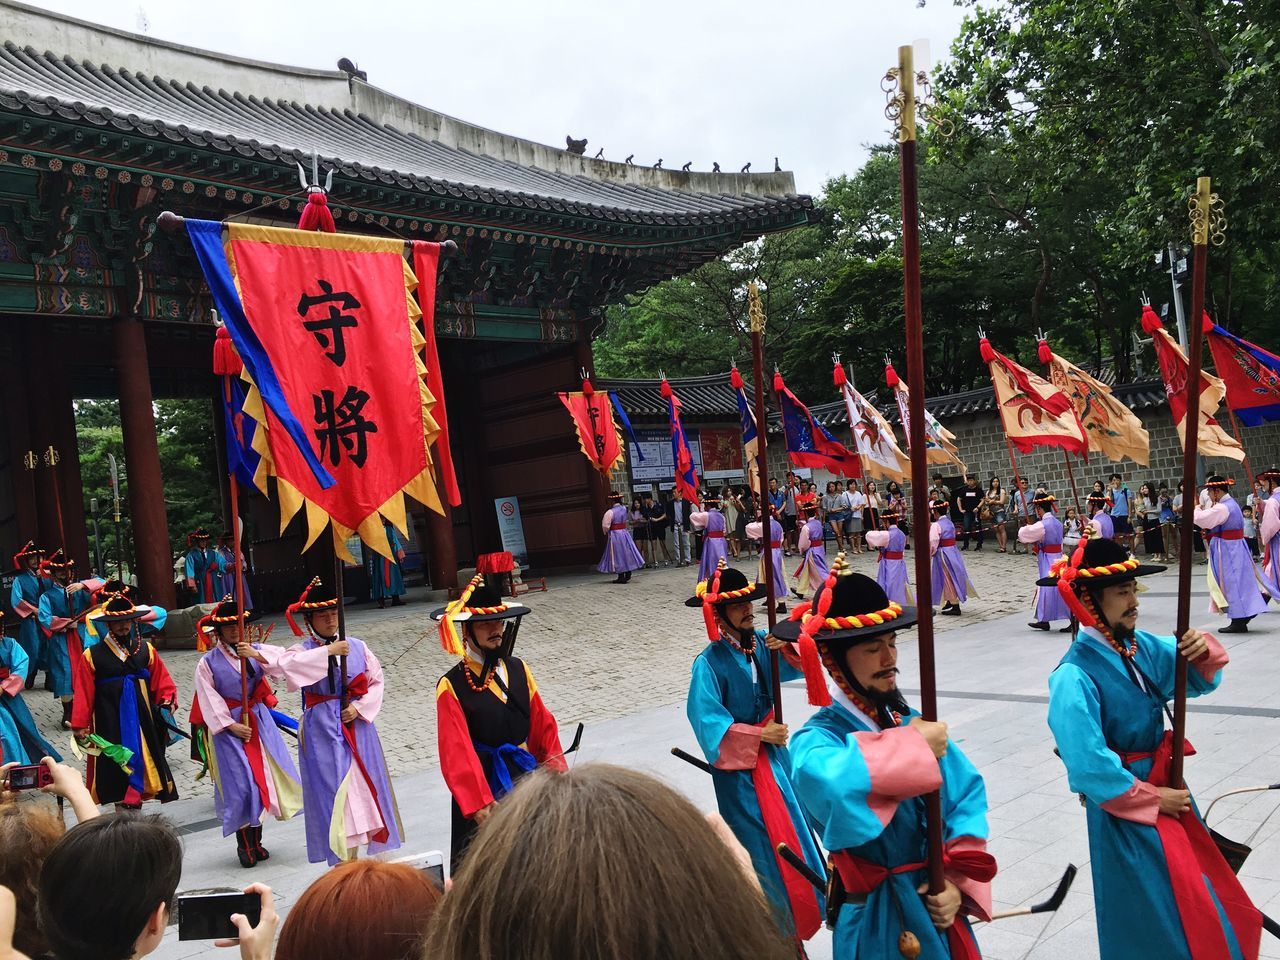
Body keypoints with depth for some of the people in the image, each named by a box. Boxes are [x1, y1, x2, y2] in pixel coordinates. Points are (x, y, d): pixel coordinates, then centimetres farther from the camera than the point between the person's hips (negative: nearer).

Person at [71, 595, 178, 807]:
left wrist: (167, 700, -11)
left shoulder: (146, 650, 3)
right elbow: (84, 695, -3)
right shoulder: (92, 656, -4)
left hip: (142, 718, 3)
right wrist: (79, 727, -2)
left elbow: (161, 680, 6)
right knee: (113, 765, -1)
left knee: (146, 756, 9)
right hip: (110, 723, -3)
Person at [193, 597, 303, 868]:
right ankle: (244, 844, 11)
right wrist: (231, 726, -13)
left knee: (263, 776, 5)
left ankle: (256, 840, 21)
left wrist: (257, 655, -29)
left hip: (259, 721, 3)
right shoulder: (208, 662, -3)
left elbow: (284, 660, -14)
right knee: (240, 783, -4)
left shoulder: (256, 650, 3)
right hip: (229, 726, -3)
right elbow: (209, 700, -7)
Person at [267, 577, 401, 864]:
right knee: (333, 789, -4)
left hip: (357, 727, 4)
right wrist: (328, 651, -29)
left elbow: (376, 681, 7)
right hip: (322, 731, -3)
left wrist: (359, 708, -8)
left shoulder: (357, 646, 4)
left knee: (363, 784, 9)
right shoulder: (303, 651, -5)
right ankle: (343, 859, 3)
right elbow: (282, 666, -28)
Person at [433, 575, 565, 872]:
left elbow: (543, 726, 6)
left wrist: (556, 771, -1)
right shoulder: (452, 686, -13)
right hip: (483, 782, -4)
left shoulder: (518, 670, 2)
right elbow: (458, 751, -16)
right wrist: (478, 803, -20)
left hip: (525, 777, 4)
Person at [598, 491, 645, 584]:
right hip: (625, 532, 6)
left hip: (614, 534, -6)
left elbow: (606, 526, -15)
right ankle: (628, 575, 19)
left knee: (618, 555, 0)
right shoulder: (624, 509, 3)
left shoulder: (610, 512, -17)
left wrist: (606, 533, 0)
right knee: (626, 553, 13)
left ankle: (621, 577, 3)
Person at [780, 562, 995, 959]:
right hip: (879, 920, -5)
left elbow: (966, 793, -3)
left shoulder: (908, 719, -2)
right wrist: (914, 747, -30)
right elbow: (828, 783, -44)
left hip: (938, 906, 5)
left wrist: (958, 879, -15)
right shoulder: (816, 739, -21)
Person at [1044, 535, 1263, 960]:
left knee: (1217, 913, 24)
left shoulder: (1140, 647, -5)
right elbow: (1090, 768, -27)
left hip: (1165, 786, 8)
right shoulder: (1075, 677, -27)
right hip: (1126, 807, -8)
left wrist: (1205, 653, -14)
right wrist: (1152, 799, -15)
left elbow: (1197, 682, 9)